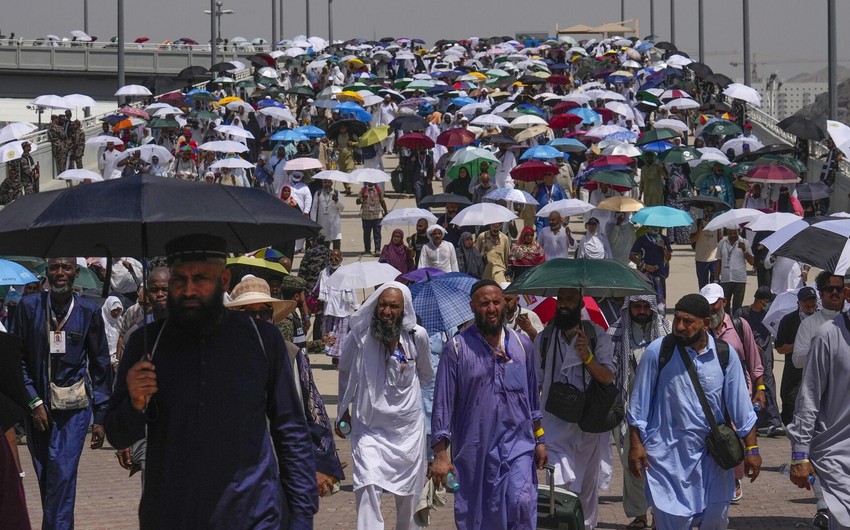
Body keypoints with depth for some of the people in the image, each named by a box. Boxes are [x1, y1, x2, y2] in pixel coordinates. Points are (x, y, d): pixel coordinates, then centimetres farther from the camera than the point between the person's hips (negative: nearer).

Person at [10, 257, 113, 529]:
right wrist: (34, 402, -5)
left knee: (62, 471, -15)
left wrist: (100, 417, 4)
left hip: (74, 406, -1)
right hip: (37, 406, 1)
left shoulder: (89, 312, 2)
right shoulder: (29, 307, 1)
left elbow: (100, 366, 7)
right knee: (45, 477, 5)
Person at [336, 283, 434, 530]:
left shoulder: (417, 336, -6)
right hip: (368, 427, -2)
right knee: (368, 487, -18)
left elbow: (426, 375, 16)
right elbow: (345, 372, 11)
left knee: (408, 492, 11)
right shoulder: (359, 335, -8)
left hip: (408, 426, 2)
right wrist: (344, 410, 16)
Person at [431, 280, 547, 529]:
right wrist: (440, 453, -9)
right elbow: (443, 403, -3)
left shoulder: (523, 345, 8)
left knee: (521, 503, -20)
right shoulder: (457, 348, -3)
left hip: (517, 443, 1)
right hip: (473, 450, -1)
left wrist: (540, 439, 13)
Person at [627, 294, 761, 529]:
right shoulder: (657, 351, -8)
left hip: (713, 456, 2)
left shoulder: (725, 355, -2)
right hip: (668, 454, -2)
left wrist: (751, 449, 1)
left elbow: (740, 405, 3)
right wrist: (636, 445, -3)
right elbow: (639, 404, -1)